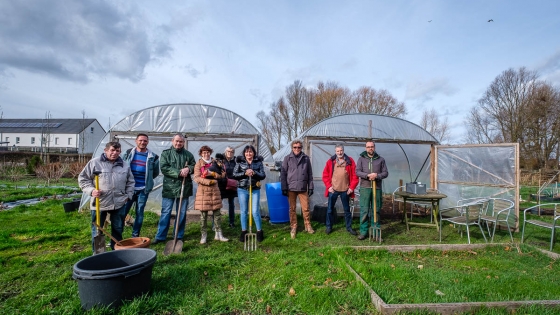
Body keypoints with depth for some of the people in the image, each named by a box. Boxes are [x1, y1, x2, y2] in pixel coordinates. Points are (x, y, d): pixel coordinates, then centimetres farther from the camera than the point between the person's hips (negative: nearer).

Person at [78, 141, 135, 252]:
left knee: (118, 229, 13)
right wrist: (91, 190, -12)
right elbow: (83, 178, 1)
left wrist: (128, 195, 8)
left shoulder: (124, 165, 8)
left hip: (119, 203, 3)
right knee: (97, 230, 9)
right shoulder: (94, 163, -3)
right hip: (99, 203, -3)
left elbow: (130, 182, 18)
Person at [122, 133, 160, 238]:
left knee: (139, 213, 9)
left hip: (143, 190, 0)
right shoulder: (128, 153, 4)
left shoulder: (153, 157, 1)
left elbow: (156, 173, 11)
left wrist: (147, 180, 6)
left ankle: (135, 236, 21)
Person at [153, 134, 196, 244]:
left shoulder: (188, 154, 8)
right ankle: (160, 236, 15)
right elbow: (164, 168, -9)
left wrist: (188, 169, -12)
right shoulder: (166, 153, 2)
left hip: (184, 187, 2)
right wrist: (179, 172, -17)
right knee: (165, 212, 4)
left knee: (182, 213, 9)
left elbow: (194, 166, 10)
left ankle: (179, 236, 21)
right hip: (169, 187, -2)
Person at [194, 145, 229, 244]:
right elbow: (197, 178, -10)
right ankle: (203, 235, 14)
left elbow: (222, 175, 3)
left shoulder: (215, 163, 8)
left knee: (217, 213, 5)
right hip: (203, 191, -3)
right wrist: (209, 181, -19)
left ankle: (218, 234, 14)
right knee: (203, 214, 3)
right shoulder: (198, 164, -1)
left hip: (215, 190, 3)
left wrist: (213, 174, -16)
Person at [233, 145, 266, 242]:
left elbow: (263, 175, -1)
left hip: (255, 189, -1)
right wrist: (245, 173, -17)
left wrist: (254, 173, -19)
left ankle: (259, 232, 16)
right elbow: (234, 174, -3)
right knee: (244, 211, 9)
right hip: (242, 189, 1)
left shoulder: (258, 162, 3)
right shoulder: (239, 161, 2)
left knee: (255, 211, -1)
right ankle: (243, 232, 23)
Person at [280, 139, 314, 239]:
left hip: (303, 188, 1)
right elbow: (283, 174, 1)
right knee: (292, 209, 7)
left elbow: (310, 174, 9)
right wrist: (284, 188, -4)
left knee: (306, 208, 4)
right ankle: (293, 227, 20)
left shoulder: (306, 158, 6)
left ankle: (308, 226, 21)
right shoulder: (287, 158, 2)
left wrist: (310, 187, 6)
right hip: (291, 188, -1)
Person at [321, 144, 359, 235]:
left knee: (347, 209, 13)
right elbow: (325, 175, 2)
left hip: (345, 190, 0)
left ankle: (349, 227, 26)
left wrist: (352, 187, -5)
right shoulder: (330, 161, 0)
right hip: (333, 189, 0)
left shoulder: (350, 161, 0)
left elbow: (355, 175, 0)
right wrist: (328, 186, -6)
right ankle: (329, 227, 23)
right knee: (330, 209, 8)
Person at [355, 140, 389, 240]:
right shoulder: (361, 158, 6)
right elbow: (357, 171, -2)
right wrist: (368, 175, -18)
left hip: (377, 188, 1)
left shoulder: (381, 159, 9)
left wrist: (377, 176, -15)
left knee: (376, 210, 7)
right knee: (364, 210, -1)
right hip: (365, 188, -1)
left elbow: (385, 173, 4)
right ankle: (363, 231, 8)